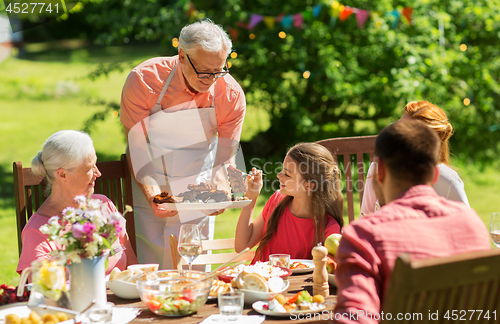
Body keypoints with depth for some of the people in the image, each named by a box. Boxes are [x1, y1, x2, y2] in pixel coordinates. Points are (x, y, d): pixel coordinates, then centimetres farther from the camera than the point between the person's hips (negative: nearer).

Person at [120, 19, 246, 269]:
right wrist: (151, 191, -33)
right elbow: (136, 147, -17)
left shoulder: (231, 95, -14)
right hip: (150, 186, -2)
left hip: (198, 189, 2)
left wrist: (220, 190, -29)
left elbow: (226, 157, -7)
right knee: (147, 267, -4)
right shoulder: (144, 80, -21)